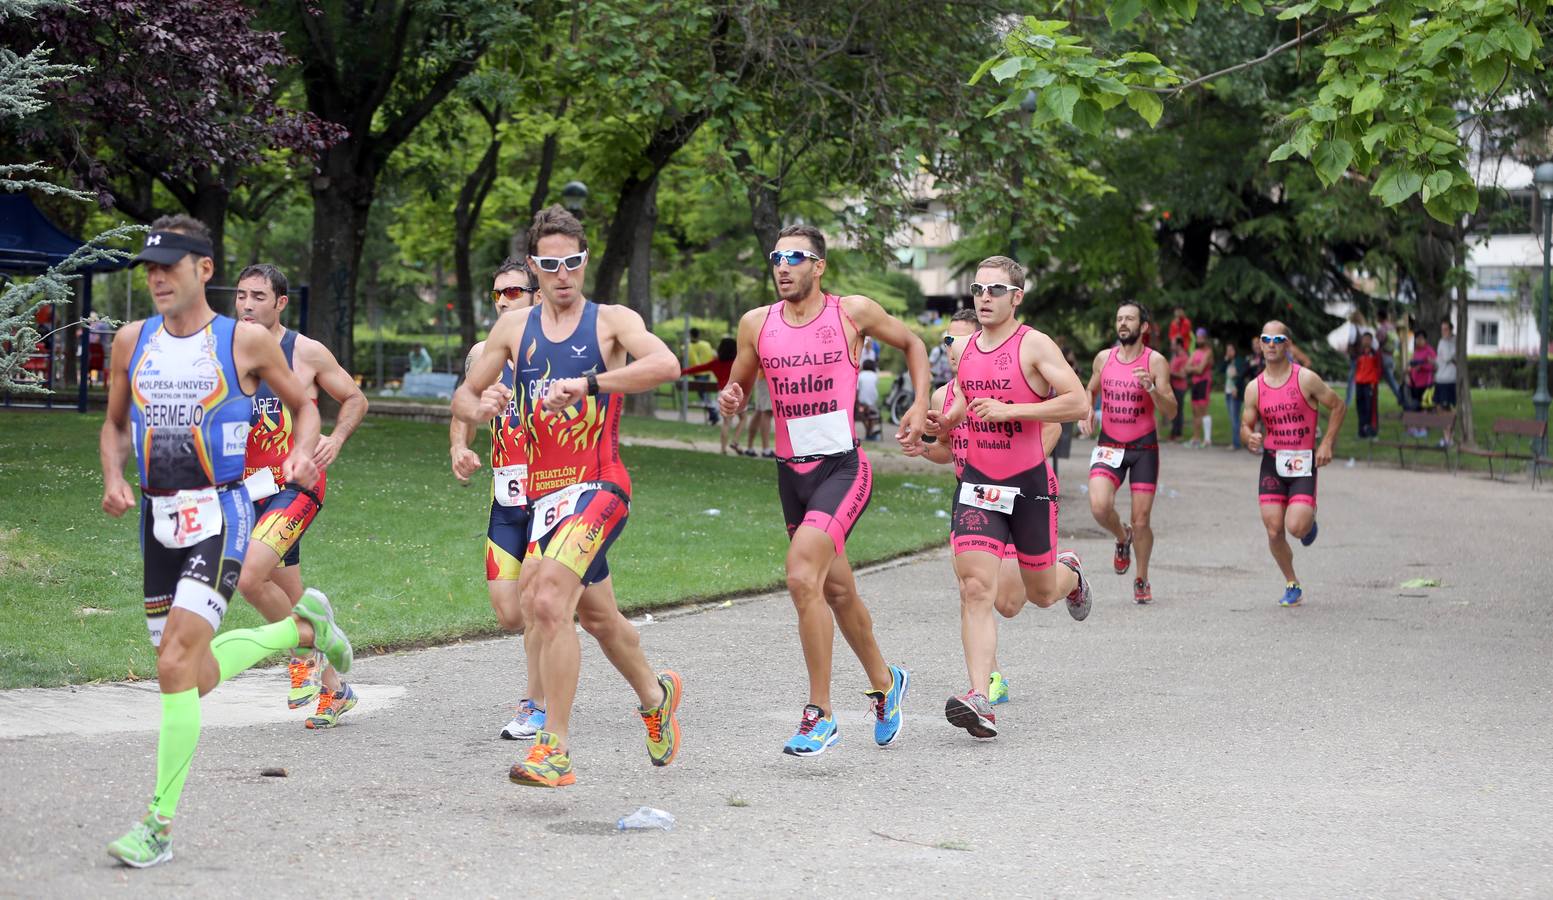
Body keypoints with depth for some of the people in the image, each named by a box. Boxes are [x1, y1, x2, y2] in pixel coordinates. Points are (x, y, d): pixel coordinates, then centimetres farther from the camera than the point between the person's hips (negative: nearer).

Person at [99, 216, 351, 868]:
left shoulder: (246, 342, -4)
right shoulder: (132, 341, 7)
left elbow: (304, 404, 10)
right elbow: (115, 425, 19)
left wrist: (303, 453, -10)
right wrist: (113, 478, -1)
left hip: (220, 516, -5)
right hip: (157, 518, 6)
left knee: (174, 665, -19)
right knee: (196, 676, 11)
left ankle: (160, 823, -13)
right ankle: (302, 627, 38)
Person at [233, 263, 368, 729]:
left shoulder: (306, 353, -4)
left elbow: (355, 399, 7)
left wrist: (335, 439, -9)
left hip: (297, 484, -5)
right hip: (250, 488, 5)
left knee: (250, 576, -24)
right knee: (291, 596, 12)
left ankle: (305, 652, 0)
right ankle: (333, 688, 27)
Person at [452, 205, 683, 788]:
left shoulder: (612, 321, -3)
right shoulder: (514, 329, 11)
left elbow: (666, 364, -22)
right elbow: (463, 397, 17)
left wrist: (587, 383, -31)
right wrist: (481, 407, -8)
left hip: (598, 486, -6)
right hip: (543, 492, 6)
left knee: (548, 602, -23)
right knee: (596, 615, 19)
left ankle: (554, 749, -20)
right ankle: (655, 696, 46)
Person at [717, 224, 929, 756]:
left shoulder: (853, 312, -5)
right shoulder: (756, 324, 4)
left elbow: (911, 343, 12)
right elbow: (739, 387, 16)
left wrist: (921, 405, 2)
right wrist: (729, 401, -7)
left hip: (843, 467, -5)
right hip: (791, 472, 5)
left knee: (802, 576, -23)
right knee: (837, 591, 16)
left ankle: (820, 714, -14)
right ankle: (884, 683, 41)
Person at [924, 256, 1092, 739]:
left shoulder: (1034, 345, -10)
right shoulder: (965, 348, 7)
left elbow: (1079, 404, -18)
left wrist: (1009, 410, -23)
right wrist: (943, 423, 4)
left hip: (1030, 483, -3)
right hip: (977, 483, 3)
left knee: (1041, 594, 13)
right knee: (976, 589, -13)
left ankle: (1069, 574, 50)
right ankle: (979, 700, -18)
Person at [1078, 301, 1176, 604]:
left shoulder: (1155, 361, -6)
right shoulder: (1103, 358, 4)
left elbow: (1170, 412, -9)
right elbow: (1091, 390, 23)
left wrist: (1151, 387, -26)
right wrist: (1085, 412, 3)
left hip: (1144, 447, -2)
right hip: (1109, 445, 2)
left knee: (1141, 520, 1)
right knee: (1099, 506, -21)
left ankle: (1142, 581, 23)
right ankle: (1122, 538, 14)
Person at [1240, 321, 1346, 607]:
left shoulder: (1306, 379, -5)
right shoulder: (1254, 388, 4)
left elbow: (1338, 406, 4)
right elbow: (1246, 426, 10)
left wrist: (1326, 444, -3)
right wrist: (1250, 438, -14)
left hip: (1303, 462, -3)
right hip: (1272, 462, 3)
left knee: (1296, 527, -17)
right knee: (1274, 531, -4)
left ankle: (1310, 519, 21)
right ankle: (1292, 584, 16)